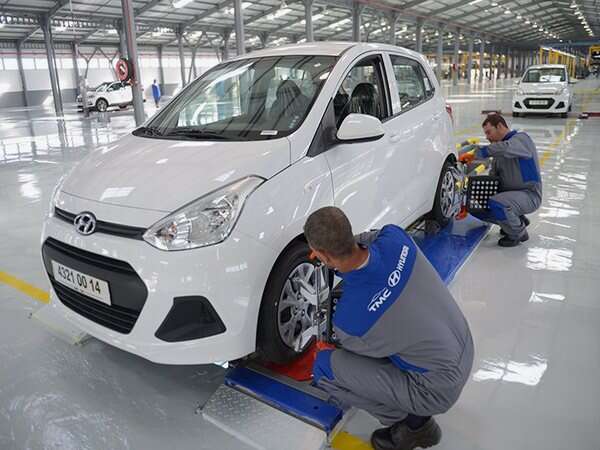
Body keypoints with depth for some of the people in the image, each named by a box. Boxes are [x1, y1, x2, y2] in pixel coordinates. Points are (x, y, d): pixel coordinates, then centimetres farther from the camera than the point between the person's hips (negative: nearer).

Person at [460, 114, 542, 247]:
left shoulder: (521, 138, -11)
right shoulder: (499, 152, 13)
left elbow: (505, 148, -36)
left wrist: (475, 154, -30)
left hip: (529, 195, -8)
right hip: (509, 194, 8)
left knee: (496, 205, -34)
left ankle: (519, 232, -7)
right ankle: (517, 219, 13)